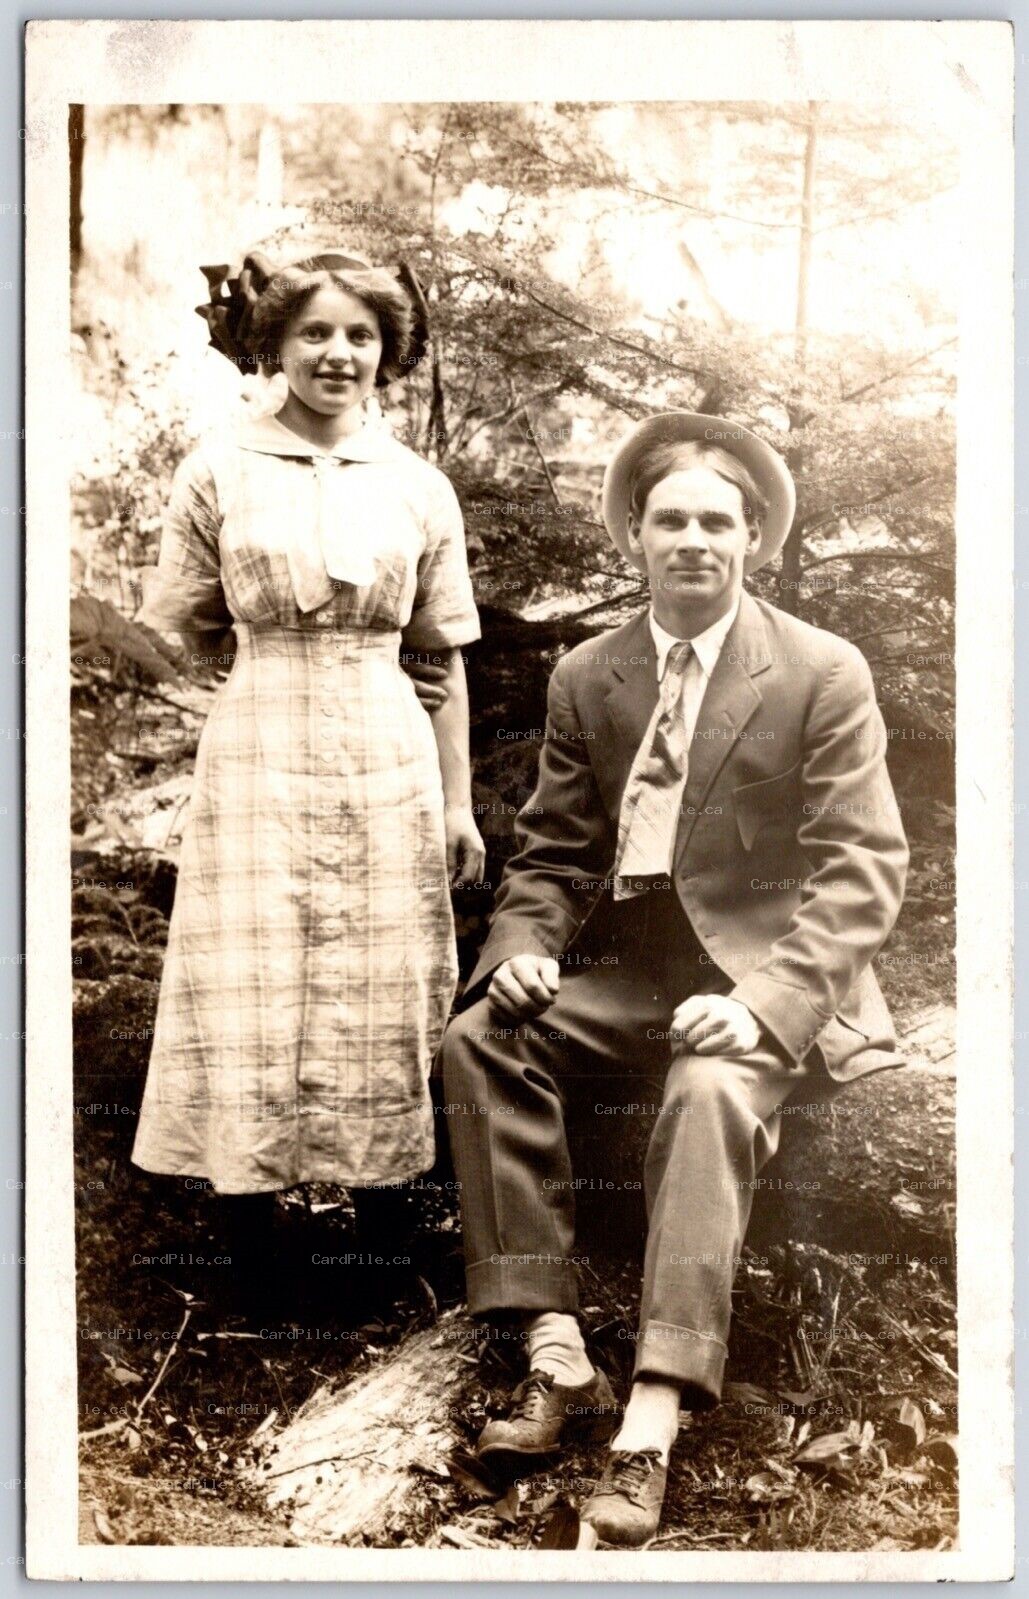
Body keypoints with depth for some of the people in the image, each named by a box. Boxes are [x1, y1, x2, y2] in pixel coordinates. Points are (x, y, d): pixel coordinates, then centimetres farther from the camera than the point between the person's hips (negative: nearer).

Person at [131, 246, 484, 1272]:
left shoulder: (420, 489, 7)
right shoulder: (218, 471, 3)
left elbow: (444, 661, 9)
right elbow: (187, 635, 10)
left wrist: (459, 804, 6)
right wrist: (277, 652, 1)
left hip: (390, 764, 2)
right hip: (257, 761, -1)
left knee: (383, 999, 6)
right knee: (249, 997, 1)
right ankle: (248, 1239, 14)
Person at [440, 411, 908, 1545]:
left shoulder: (824, 675, -4)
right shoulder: (586, 679, 8)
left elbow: (863, 868, -10)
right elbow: (553, 853, 13)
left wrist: (761, 1005, -23)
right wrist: (524, 948, -10)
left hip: (759, 979, -4)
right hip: (627, 969, 5)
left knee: (710, 1093, -34)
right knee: (480, 1038, -18)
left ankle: (650, 1429, -34)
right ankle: (557, 1360, -18)